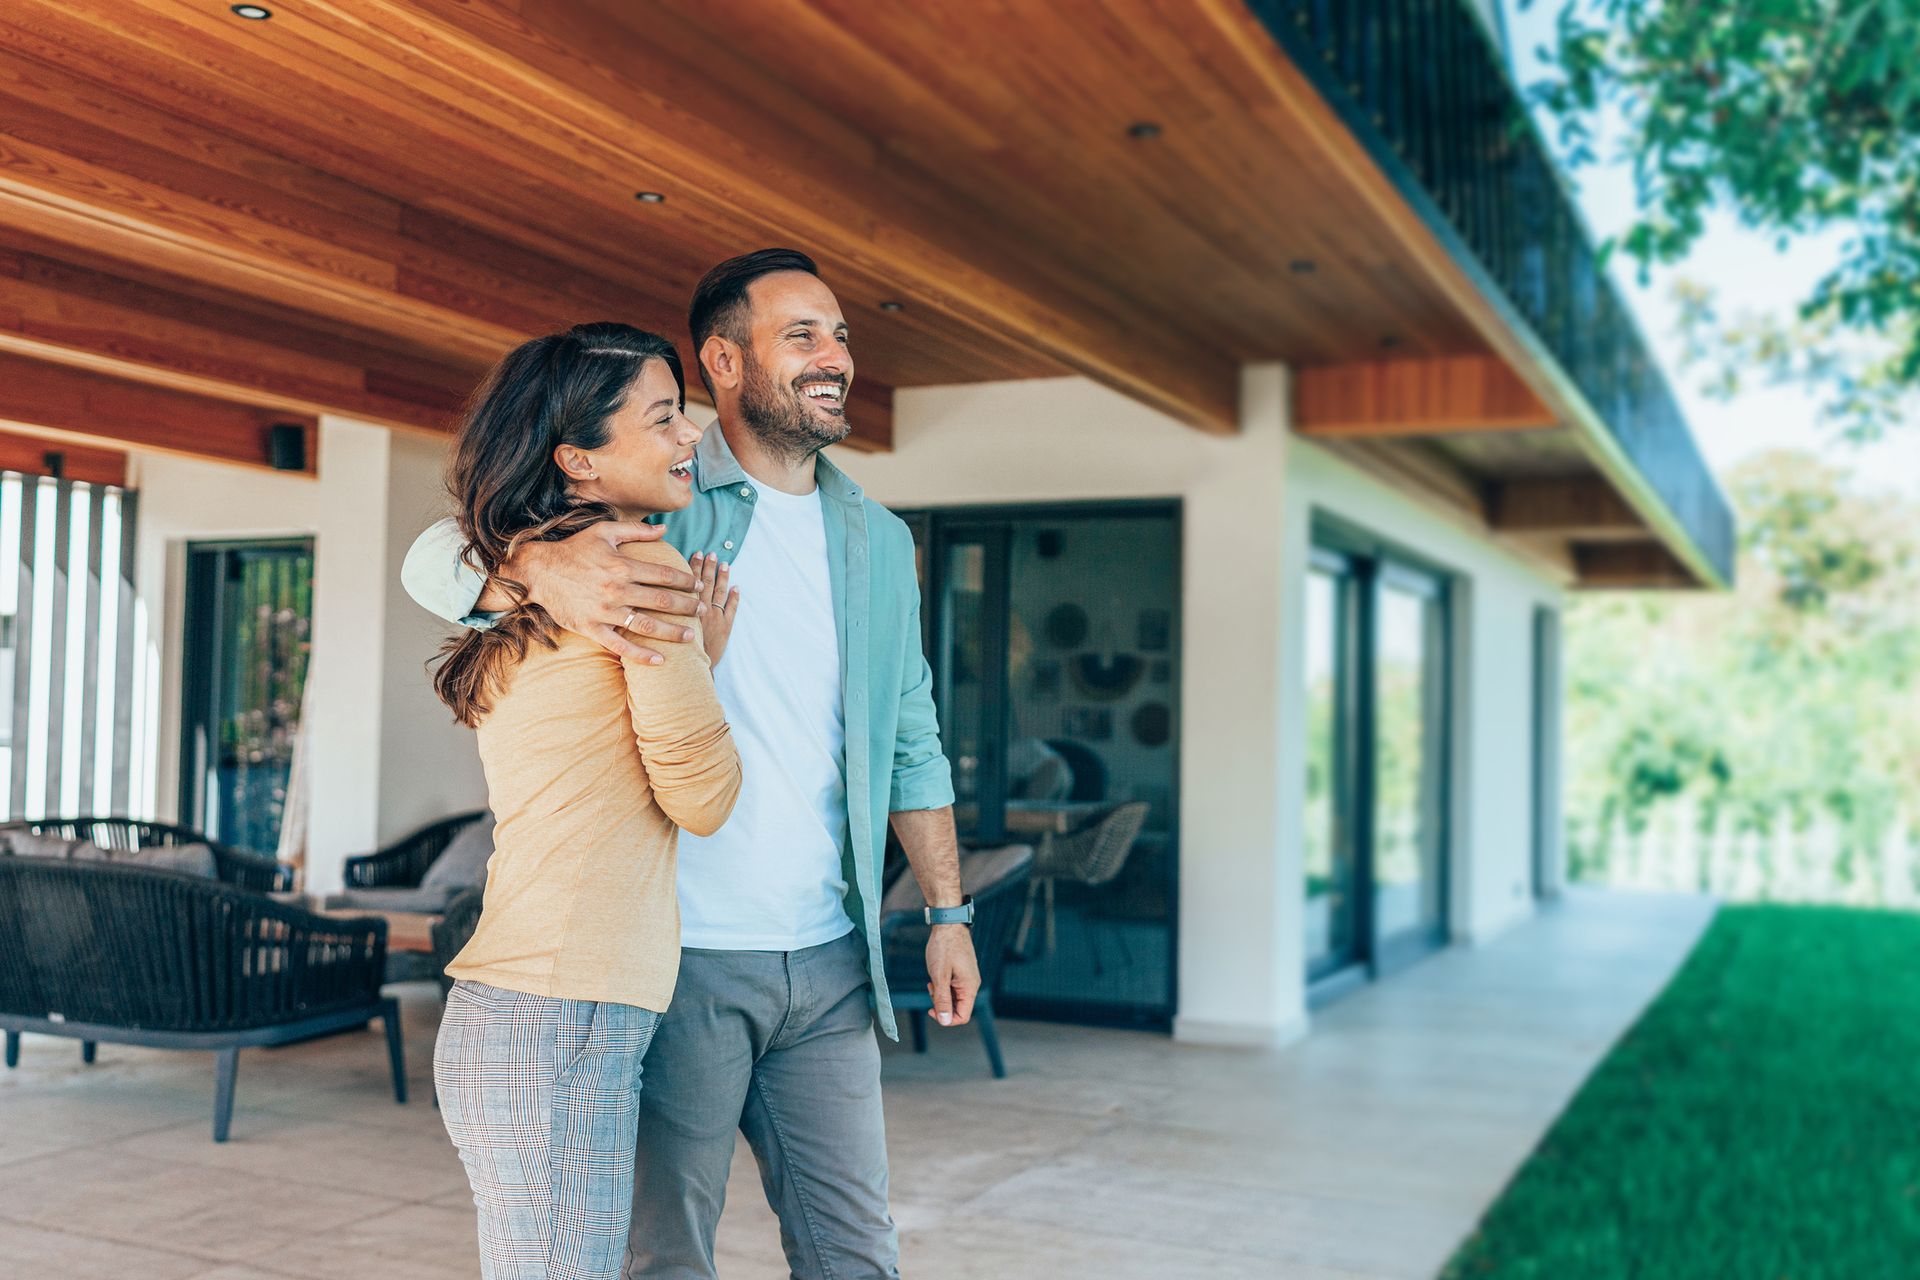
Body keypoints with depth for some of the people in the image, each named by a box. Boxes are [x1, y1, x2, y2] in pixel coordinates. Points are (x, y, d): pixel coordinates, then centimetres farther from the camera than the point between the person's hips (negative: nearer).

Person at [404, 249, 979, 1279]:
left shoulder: (878, 539, 12)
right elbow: (436, 557, -12)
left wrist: (948, 911, 11)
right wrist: (542, 567, -35)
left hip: (828, 962, 5)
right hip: (681, 958, -4)